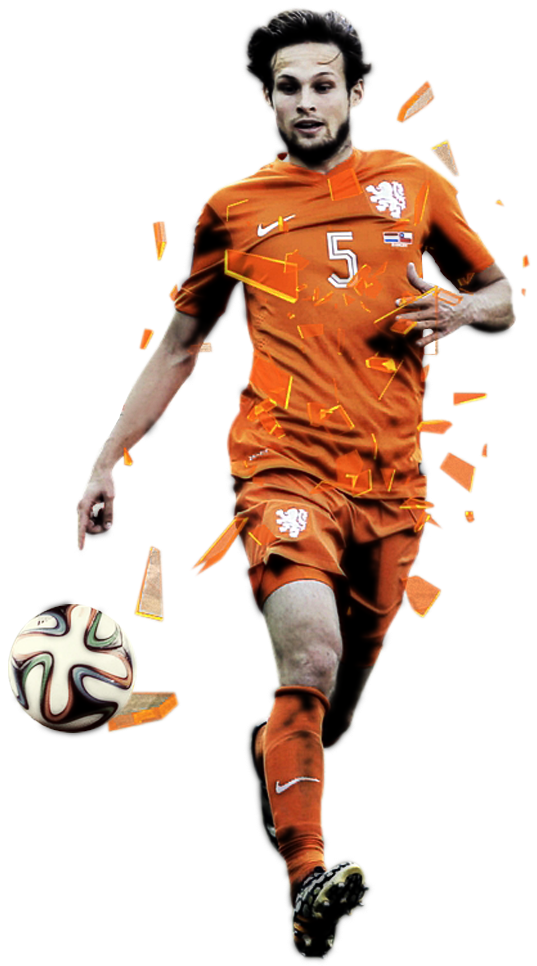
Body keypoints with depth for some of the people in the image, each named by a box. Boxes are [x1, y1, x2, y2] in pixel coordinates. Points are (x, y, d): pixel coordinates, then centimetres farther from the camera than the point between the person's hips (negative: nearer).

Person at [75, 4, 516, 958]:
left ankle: (268, 754, 42)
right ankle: (308, 882, -23)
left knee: (336, 713, 8)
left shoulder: (416, 182, 12)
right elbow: (177, 346, 18)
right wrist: (104, 464, 12)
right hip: (284, 461, -2)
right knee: (310, 657, -26)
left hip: (392, 477, 2)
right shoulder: (232, 206, 10)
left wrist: (459, 311, -4)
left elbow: (503, 300, 20)